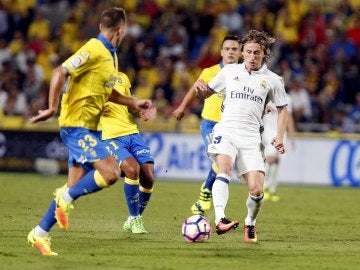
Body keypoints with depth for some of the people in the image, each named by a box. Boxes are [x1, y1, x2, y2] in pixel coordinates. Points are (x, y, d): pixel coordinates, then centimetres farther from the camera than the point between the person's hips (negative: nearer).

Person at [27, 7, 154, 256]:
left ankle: (40, 234, 14)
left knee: (76, 185, 8)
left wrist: (134, 103, 22)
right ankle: (66, 198, -5)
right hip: (77, 125, -10)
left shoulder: (110, 55, 15)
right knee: (111, 172, -20)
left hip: (89, 128, 10)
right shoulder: (93, 51, -15)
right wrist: (53, 108, -24)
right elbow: (60, 73, -22)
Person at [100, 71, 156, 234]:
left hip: (131, 133, 6)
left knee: (148, 178, -6)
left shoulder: (122, 78, 17)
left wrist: (141, 114, 7)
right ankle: (134, 219, -8)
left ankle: (133, 220, 17)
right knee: (132, 169, -28)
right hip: (110, 137, -6)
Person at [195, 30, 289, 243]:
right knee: (225, 168, -32)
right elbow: (207, 92, 23)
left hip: (251, 137, 1)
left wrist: (280, 136, 5)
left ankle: (250, 224, 19)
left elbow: (282, 109, 19)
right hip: (226, 131, 0)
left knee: (256, 190, -11)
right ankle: (220, 220, -46)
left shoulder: (272, 80, 9)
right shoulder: (229, 71, 12)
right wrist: (200, 88, -2)